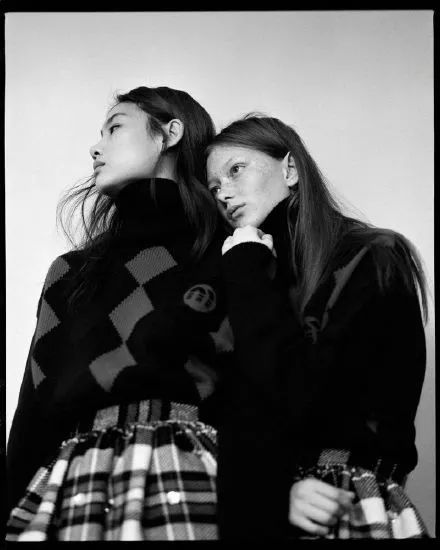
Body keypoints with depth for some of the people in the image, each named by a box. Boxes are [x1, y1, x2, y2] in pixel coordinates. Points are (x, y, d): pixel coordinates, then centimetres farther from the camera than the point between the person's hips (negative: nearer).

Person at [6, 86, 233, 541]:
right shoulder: (72, 273, 20)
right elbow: (36, 411, 12)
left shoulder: (238, 257, 9)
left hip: (188, 481, -3)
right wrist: (17, 512, 2)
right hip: (70, 482, 3)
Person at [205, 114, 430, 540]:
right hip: (258, 512, 5)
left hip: (354, 512, -5)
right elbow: (233, 421, 4)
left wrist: (248, 273, -9)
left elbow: (301, 398, -18)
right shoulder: (248, 277, 12)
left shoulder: (373, 259, -6)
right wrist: (280, 489, -15)